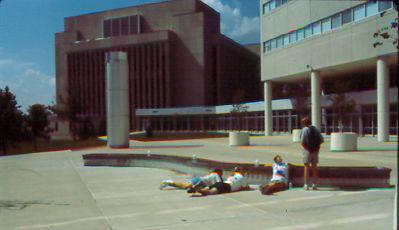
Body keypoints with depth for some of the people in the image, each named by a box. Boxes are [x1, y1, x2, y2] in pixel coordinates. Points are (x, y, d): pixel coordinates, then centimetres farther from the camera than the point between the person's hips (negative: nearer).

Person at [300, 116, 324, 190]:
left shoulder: (305, 129, -9)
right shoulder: (316, 129, 9)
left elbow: (302, 142, -17)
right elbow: (322, 140, 10)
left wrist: (306, 148, -2)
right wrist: (316, 145, 9)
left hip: (308, 151, -5)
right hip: (316, 151, 5)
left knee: (306, 167, 3)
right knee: (314, 168, 12)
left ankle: (306, 185, 3)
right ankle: (314, 185, 14)